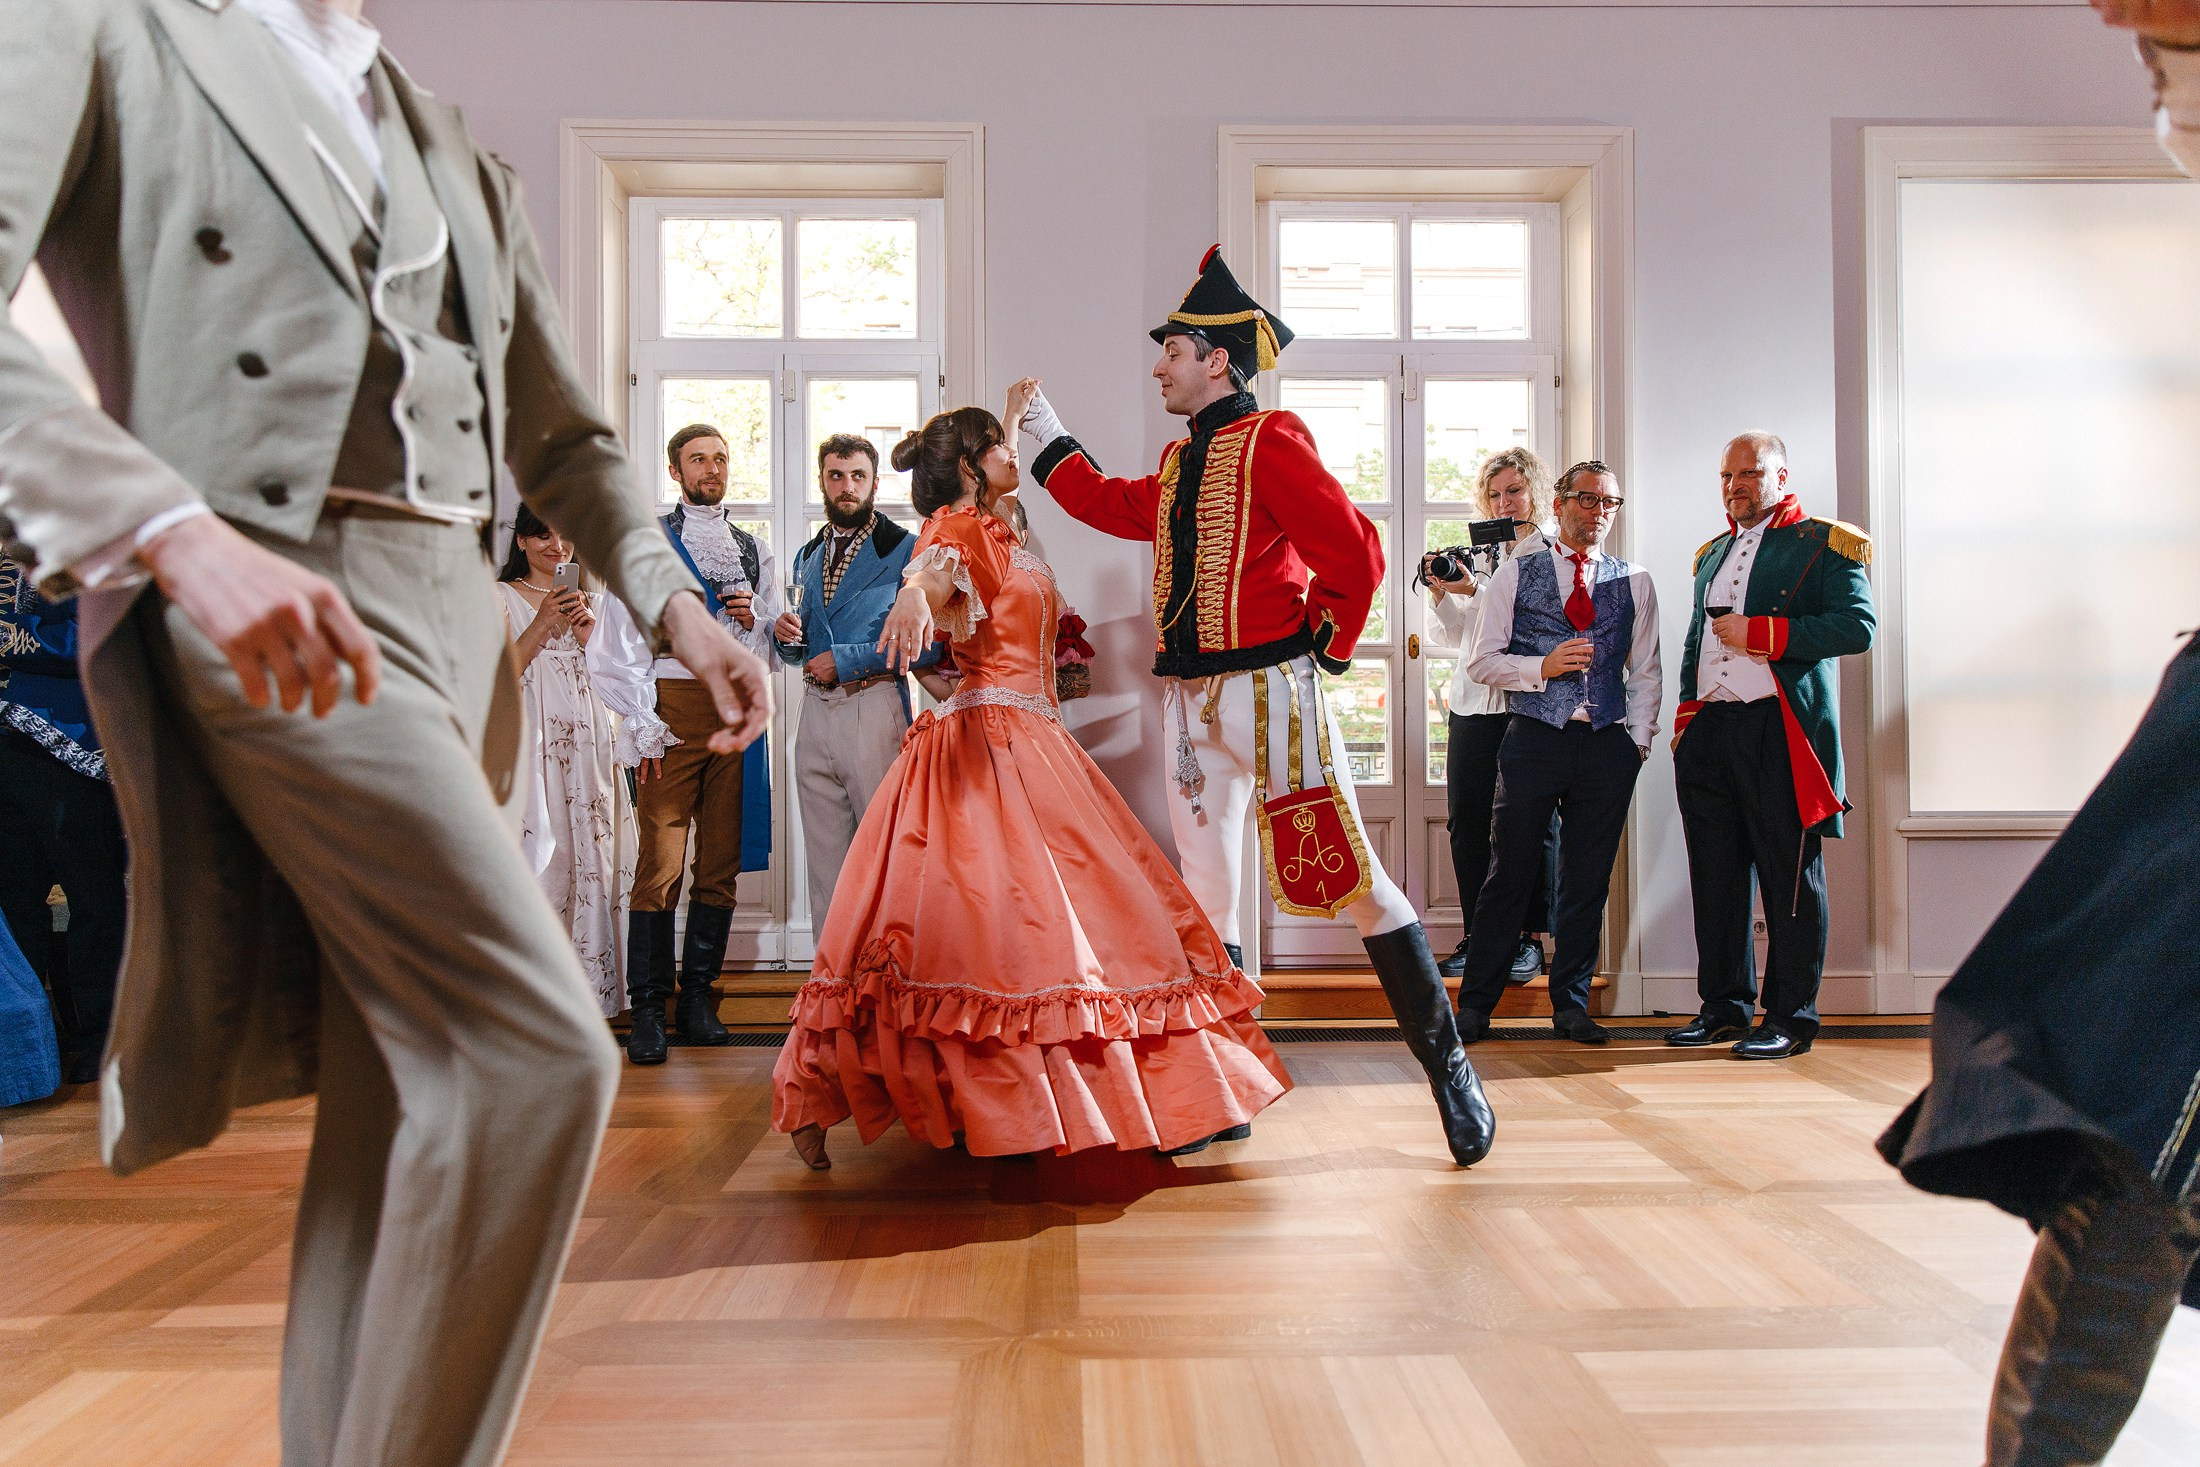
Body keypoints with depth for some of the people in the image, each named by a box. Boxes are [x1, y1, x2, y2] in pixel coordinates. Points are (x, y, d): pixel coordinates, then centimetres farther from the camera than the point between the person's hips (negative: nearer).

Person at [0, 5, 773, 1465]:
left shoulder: (462, 161, 23)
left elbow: (564, 435, 25)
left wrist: (674, 602, 10)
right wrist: (175, 528, -25)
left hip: (457, 621, 7)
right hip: (269, 616, -6)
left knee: (402, 1102, 8)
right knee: (539, 1056, -17)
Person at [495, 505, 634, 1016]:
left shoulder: (591, 597, 18)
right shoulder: (501, 598, 6)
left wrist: (590, 633, -3)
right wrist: (543, 623, -13)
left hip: (586, 742, 4)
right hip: (531, 740, -3)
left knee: (589, 855, 0)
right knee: (537, 854, -9)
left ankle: (589, 990, 5)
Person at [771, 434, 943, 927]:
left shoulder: (906, 549, -2)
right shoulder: (806, 556, 18)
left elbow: (928, 643, -13)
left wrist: (846, 659, -14)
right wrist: (785, 635, 1)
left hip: (874, 707, -6)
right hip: (815, 712, 6)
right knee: (825, 861, 9)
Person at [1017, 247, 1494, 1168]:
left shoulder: (1269, 442, -9)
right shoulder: (1178, 464, 16)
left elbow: (1354, 553, -14)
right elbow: (1116, 510, 31)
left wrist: (1324, 647, -4)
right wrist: (1050, 441, 34)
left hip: (1269, 688, -8)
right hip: (1192, 700, 8)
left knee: (1343, 874, -8)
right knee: (1207, 895, 11)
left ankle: (1447, 1065, 5)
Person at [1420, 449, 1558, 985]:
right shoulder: (1480, 553, 18)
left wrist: (1478, 591, -14)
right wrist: (1440, 592, 3)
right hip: (1473, 703, 5)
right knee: (1467, 819, 3)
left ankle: (1530, 938, 8)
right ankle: (1476, 935, 11)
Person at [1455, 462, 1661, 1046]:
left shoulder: (1634, 582, 13)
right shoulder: (1515, 574, 6)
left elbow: (1645, 672, 13)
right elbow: (1481, 661, 2)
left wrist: (1638, 741, 4)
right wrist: (1542, 666, -12)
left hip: (1607, 745, 3)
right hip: (1534, 737, -2)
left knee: (1588, 880, 7)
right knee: (1510, 872, -1)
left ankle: (1571, 1003, 19)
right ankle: (1475, 1004, 9)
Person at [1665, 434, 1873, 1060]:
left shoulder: (1823, 544, 2)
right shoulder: (1712, 555, 22)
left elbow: (1858, 626, -11)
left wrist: (1758, 632, -14)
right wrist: (1686, 716, 14)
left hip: (1781, 728, -6)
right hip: (1708, 729, 6)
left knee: (1789, 873, -2)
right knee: (1716, 874, 7)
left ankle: (1791, 1018, 6)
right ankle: (1724, 1005, 16)